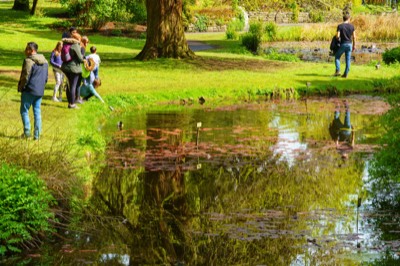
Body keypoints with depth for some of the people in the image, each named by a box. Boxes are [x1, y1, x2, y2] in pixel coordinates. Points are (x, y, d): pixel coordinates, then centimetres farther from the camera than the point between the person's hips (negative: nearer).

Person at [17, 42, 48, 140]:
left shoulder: (29, 61, -16)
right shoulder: (45, 61, 10)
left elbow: (25, 76, -17)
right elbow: (46, 77, 16)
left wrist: (21, 87, -3)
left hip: (29, 91, -7)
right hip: (40, 91, 7)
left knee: (24, 111, 5)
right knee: (37, 112, 11)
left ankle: (27, 132, 1)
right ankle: (37, 134, 10)